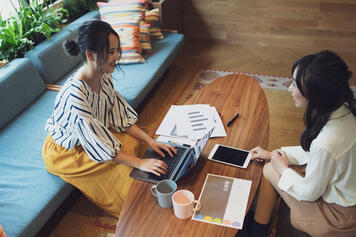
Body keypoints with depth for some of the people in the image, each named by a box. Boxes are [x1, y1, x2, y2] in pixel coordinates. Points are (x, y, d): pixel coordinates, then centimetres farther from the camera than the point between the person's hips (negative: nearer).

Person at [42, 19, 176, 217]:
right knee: (120, 167, -18)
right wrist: (141, 164, -31)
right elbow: (99, 145, -33)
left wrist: (150, 141, -15)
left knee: (132, 144, -10)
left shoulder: (103, 76, -14)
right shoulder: (74, 95, -39)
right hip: (65, 151, -7)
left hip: (92, 134, 7)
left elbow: (121, 117, -6)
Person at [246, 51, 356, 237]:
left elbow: (309, 193, -20)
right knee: (271, 164, 11)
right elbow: (311, 151, 4)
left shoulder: (326, 144, -39)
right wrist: (273, 154, 5)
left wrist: (282, 168, -4)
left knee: (269, 171, 0)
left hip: (337, 216, -7)